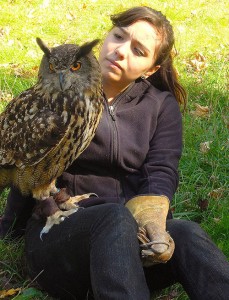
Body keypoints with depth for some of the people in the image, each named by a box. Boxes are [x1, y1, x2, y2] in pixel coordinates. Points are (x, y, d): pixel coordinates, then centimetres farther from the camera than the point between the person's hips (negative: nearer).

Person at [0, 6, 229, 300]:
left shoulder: (162, 105, 10)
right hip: (58, 236, -2)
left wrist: (150, 220, -24)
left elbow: (161, 173, -3)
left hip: (130, 234, 2)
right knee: (117, 217, -37)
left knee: (186, 232, -32)